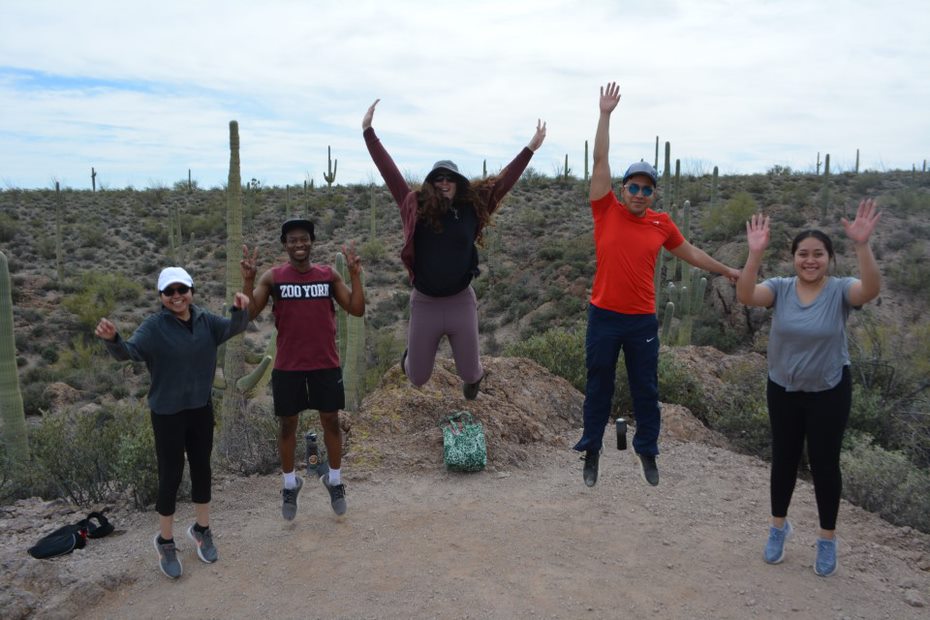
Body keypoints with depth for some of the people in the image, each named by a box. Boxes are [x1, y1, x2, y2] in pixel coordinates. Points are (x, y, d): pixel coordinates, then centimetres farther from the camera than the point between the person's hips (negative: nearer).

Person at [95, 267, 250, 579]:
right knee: (170, 476, 3)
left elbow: (234, 328, -14)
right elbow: (129, 351, -26)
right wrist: (112, 340, -49)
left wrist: (239, 310, -37)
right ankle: (165, 541, 23)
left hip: (201, 409, 4)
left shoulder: (206, 321, -1)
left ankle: (201, 529, 35)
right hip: (168, 414, -4)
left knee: (201, 469, 15)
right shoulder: (154, 326, -13)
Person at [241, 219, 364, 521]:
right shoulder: (272, 277, -3)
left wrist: (355, 275, -14)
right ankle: (290, 484, 29)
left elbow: (356, 309, -4)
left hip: (326, 363, 1)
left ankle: (335, 479, 30)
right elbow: (248, 314, -10)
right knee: (287, 425, 10)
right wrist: (248, 280, -22)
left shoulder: (329, 274, 1)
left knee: (331, 421, 10)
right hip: (287, 366, -1)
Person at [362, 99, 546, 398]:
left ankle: (475, 375, 51)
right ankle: (411, 355, 48)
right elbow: (388, 170, -2)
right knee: (417, 377, 11)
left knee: (469, 373, 12)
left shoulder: (472, 209, -2)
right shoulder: (416, 208, -4)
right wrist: (368, 131, -1)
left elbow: (503, 181, 1)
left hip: (461, 302, 0)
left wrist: (531, 148, 1)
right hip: (424, 303, 0)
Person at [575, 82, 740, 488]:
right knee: (598, 387, 10)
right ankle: (591, 449, 26)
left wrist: (727, 271, 27)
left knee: (645, 389, 12)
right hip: (603, 316, -2)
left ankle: (647, 451, 31)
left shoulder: (661, 224, 4)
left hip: (643, 320, 2)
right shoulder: (606, 211, -3)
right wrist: (605, 114, -7)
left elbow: (689, 253, 20)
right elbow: (599, 160, -6)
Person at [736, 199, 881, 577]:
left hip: (829, 393, -2)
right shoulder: (780, 289, -8)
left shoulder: (840, 291, -12)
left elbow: (871, 290, -35)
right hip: (783, 390, 2)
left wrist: (862, 246, -49)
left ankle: (828, 539, 26)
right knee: (783, 460, 14)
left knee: (824, 463, 7)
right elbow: (745, 296, -27)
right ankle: (779, 527, 34)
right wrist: (755, 253, -41)